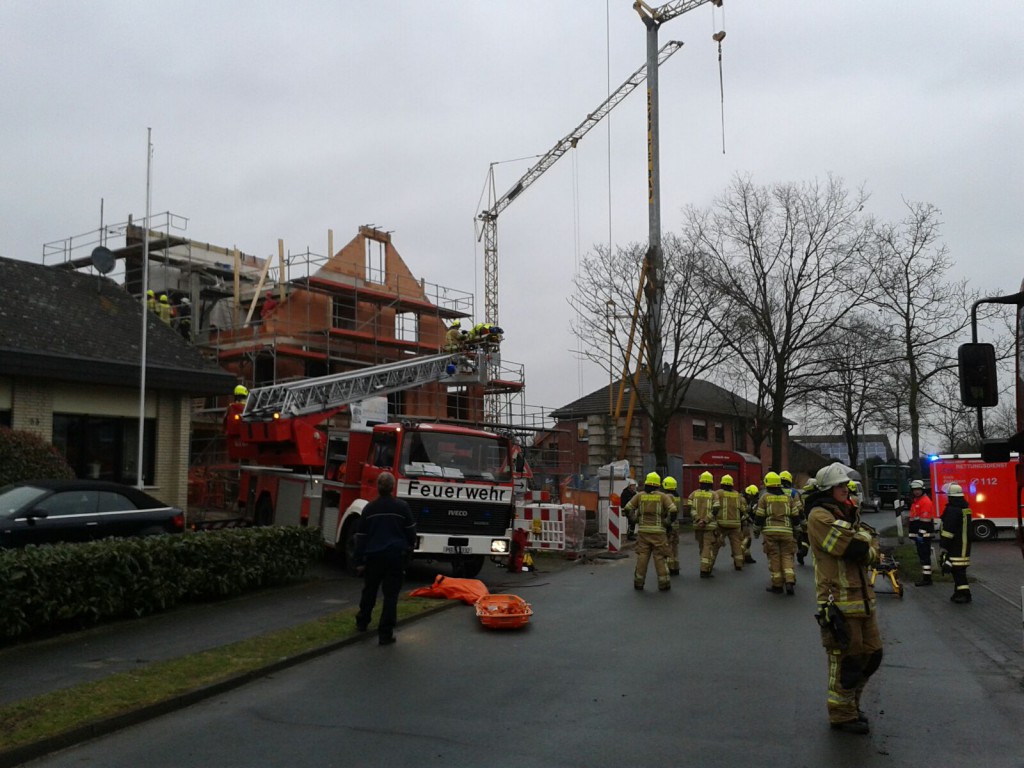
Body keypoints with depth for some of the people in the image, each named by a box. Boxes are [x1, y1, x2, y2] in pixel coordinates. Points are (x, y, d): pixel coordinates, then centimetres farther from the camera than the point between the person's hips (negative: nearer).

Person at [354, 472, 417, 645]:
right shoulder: (402, 507, -7)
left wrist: (359, 561, 8)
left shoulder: (369, 508, -1)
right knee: (391, 594, 1)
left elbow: (361, 536, 2)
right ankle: (385, 634, -1)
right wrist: (410, 545, 25)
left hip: (373, 555, 2)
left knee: (369, 590, 22)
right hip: (396, 555, -2)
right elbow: (410, 531, 4)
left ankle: (362, 622, 37)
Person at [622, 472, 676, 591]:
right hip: (658, 532, -2)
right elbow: (672, 510, -10)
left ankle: (638, 582, 12)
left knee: (642, 557, 8)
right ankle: (664, 583, 4)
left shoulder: (640, 496, 4)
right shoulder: (663, 496, -1)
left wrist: (634, 521, 10)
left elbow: (628, 508, -1)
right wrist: (667, 523, 2)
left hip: (643, 531, 2)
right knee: (660, 557, 3)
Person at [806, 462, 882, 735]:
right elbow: (856, 549, -22)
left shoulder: (847, 514, 16)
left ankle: (850, 702, 33)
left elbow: (872, 550, 7)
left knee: (872, 654, 16)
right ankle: (842, 714, 16)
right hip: (839, 601, -9)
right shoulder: (820, 516, -14)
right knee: (847, 658, 0)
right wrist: (863, 537, -2)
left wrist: (863, 548, -13)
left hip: (862, 597, 9)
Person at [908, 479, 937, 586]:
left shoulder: (926, 501, -13)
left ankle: (927, 578, -9)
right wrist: (913, 533, 27)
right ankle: (925, 576, 22)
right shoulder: (915, 501, 19)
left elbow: (924, 520, -19)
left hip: (924, 533, -10)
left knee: (924, 555, -10)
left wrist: (921, 534, -22)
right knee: (921, 555, 15)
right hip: (918, 533, 10)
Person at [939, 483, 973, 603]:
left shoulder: (952, 510, -18)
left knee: (957, 570, -8)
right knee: (959, 570, 15)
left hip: (955, 547, -9)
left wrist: (944, 547, -15)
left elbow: (948, 531, -20)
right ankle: (960, 593, 20)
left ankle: (964, 593, -11)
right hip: (965, 546, 9)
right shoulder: (965, 508, 13)